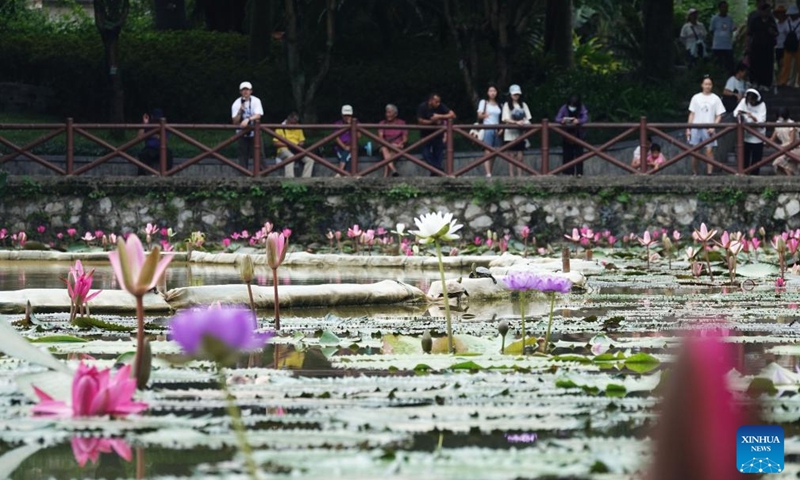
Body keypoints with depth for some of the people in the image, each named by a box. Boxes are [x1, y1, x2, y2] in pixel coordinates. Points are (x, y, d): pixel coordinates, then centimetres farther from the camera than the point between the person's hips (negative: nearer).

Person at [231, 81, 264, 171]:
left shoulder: (256, 101, -3)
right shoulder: (236, 104, -2)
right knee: (243, 156, -2)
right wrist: (240, 111, -21)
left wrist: (248, 119, -32)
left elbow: (258, 116, -16)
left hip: (254, 132, -1)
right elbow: (235, 122, -7)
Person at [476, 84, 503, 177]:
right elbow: (479, 116, -2)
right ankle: (488, 174, -23)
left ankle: (490, 173, 7)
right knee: (487, 153, -14)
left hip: (496, 131, 5)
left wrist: (501, 129, 4)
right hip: (487, 130, -5)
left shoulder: (498, 105, 16)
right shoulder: (483, 102, 5)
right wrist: (484, 115, -25)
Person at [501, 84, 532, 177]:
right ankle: (511, 175, -3)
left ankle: (520, 175, -2)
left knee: (520, 155, -2)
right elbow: (506, 119, -6)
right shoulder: (507, 105, 3)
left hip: (521, 133, 3)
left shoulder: (523, 105, 13)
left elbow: (527, 118, 10)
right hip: (511, 132, -3)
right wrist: (516, 122, -22)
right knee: (512, 154, -4)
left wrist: (525, 122, -13)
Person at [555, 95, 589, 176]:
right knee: (568, 154, -1)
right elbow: (557, 118, -16)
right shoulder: (564, 108, -13)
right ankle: (568, 172, 3)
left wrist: (578, 121, -45)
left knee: (578, 153, -6)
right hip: (567, 132, 1)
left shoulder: (581, 108, -14)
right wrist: (562, 120, -41)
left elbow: (585, 118, -24)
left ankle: (579, 172, -5)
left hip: (578, 133, -1)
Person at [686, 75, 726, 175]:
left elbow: (719, 115, 3)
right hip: (696, 128, 2)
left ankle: (710, 173, -7)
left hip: (708, 129, -2)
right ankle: (694, 173, 10)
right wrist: (688, 129, 5)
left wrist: (713, 127, -11)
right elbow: (691, 114, 11)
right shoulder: (696, 97, 9)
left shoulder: (715, 99, 4)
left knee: (709, 150, -8)